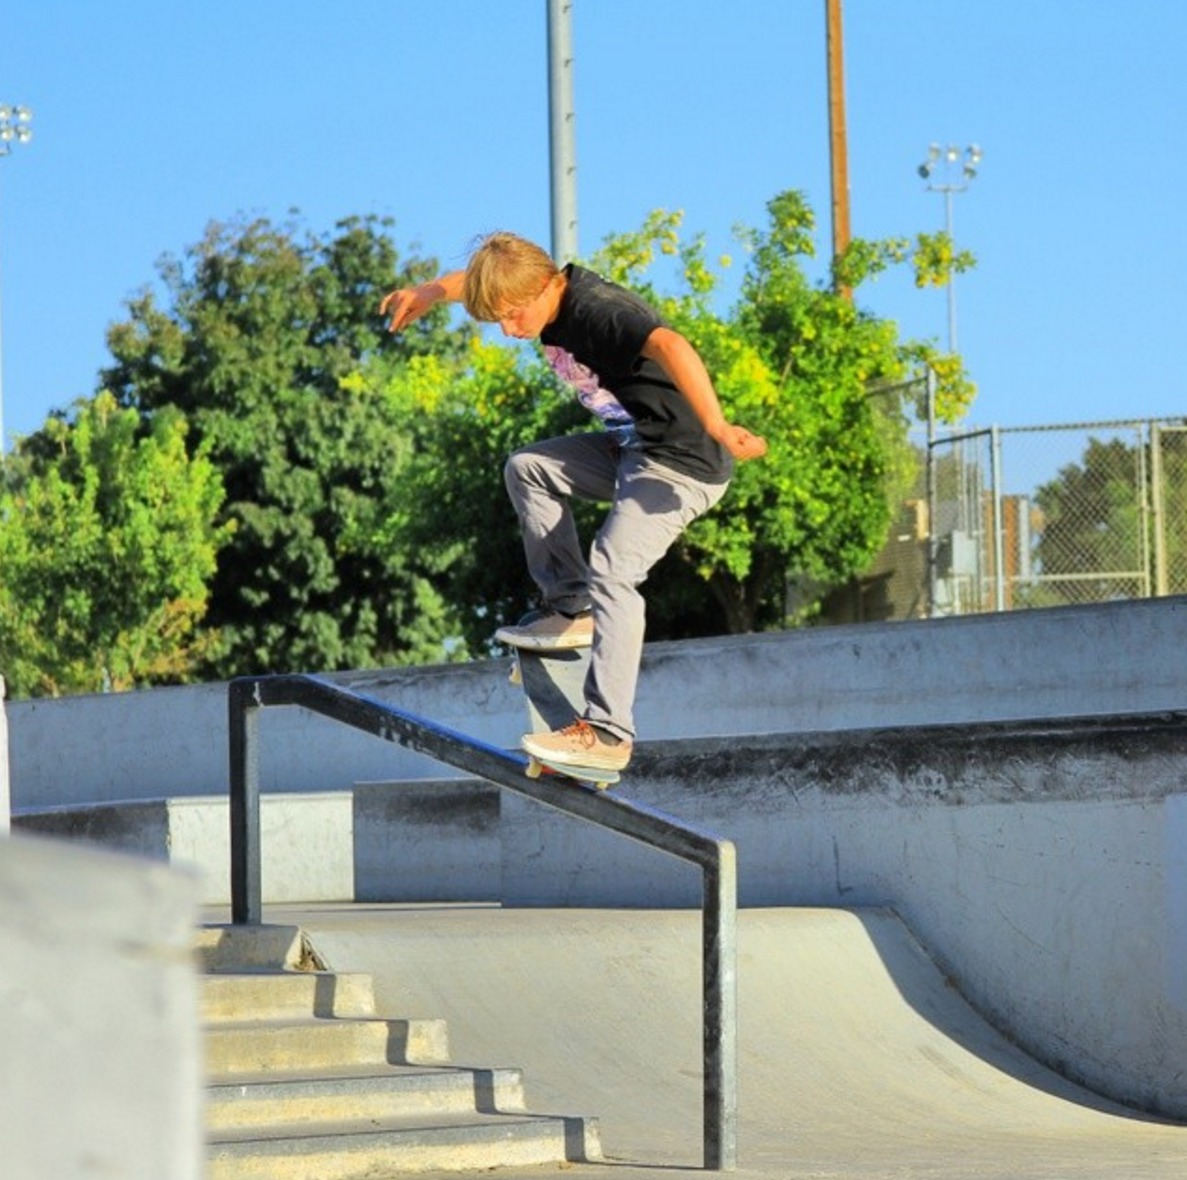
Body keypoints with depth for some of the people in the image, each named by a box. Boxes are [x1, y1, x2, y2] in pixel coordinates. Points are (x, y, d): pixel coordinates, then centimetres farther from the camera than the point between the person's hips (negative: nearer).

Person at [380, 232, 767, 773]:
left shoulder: (598, 311, -26)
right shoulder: (547, 291, 2)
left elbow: (670, 347, -44)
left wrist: (717, 429, -53)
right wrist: (427, 293, 24)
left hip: (686, 462, -10)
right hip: (635, 447, 10)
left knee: (611, 568, -22)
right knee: (528, 469, 15)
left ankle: (607, 733, -25)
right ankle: (570, 611, 15)